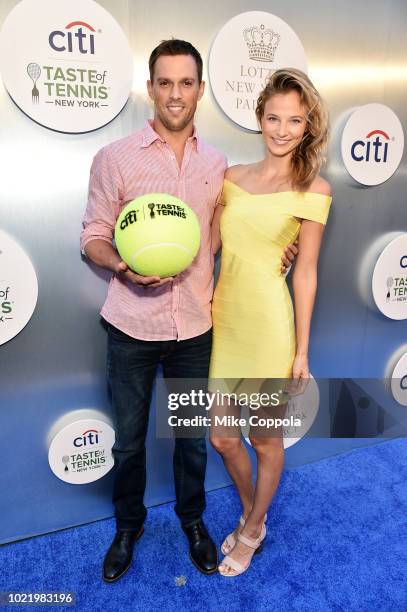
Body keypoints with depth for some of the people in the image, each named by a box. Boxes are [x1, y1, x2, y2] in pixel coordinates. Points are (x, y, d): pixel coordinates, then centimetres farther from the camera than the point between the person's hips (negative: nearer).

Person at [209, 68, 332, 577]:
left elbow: (305, 272, -5)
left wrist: (301, 350, -3)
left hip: (268, 324, -4)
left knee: (264, 438, 14)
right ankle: (251, 517, 46)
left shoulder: (313, 188, -4)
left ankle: (252, 531, 44)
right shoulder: (232, 177, 8)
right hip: (224, 317, 5)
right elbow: (209, 244, 10)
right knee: (223, 438, 15)